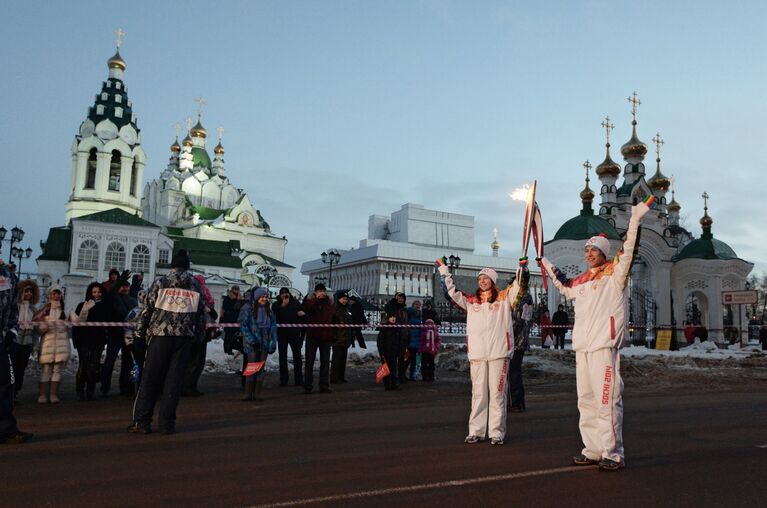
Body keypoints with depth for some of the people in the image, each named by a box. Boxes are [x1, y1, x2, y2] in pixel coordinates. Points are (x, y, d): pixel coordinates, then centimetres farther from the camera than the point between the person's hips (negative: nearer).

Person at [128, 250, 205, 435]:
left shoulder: (161, 282, 0)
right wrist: (197, 332, 20)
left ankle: (142, 421, 7)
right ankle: (167, 423, 7)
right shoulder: (196, 286, 7)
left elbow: (147, 309, 1)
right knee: (174, 380, 5)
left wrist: (139, 332, 10)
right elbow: (200, 314, 9)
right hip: (185, 337, 2)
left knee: (150, 379, 5)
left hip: (160, 334, -1)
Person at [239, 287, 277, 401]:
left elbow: (273, 326, 12)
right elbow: (243, 325, -6)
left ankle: (257, 393, 10)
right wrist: (251, 339, -13)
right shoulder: (248, 308, -3)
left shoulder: (268, 310, 12)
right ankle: (248, 393, -1)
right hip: (252, 344, -4)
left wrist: (273, 342, 4)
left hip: (264, 343, 5)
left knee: (261, 367, 5)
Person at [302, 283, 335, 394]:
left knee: (325, 361, 8)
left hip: (326, 336, 4)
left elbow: (334, 317, 16)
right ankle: (307, 386, 3)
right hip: (313, 335, -3)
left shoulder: (329, 303, 11)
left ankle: (324, 386, 15)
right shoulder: (311, 301, 0)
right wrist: (316, 298, -30)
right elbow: (306, 309, -23)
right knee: (309, 361, -2)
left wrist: (333, 334, 10)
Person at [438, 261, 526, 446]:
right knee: (478, 393, 8)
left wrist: (523, 270, -13)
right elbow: (453, 292, 13)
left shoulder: (504, 298, 7)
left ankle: (497, 432, 9)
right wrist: (444, 270, 10)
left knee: (497, 393, 1)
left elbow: (519, 285, -1)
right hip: (477, 354, 3)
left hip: (499, 352, -3)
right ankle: (476, 431, 15)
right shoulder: (471, 301, 14)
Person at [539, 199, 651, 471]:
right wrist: (547, 264, 39)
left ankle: (613, 454, 3)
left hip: (605, 346, -7)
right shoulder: (581, 280, 17)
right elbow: (565, 286, 38)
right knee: (586, 400, 12)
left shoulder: (615, 273, -1)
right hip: (582, 347, 8)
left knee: (607, 400, -7)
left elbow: (628, 252, -18)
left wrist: (634, 221, -25)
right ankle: (592, 450, 23)